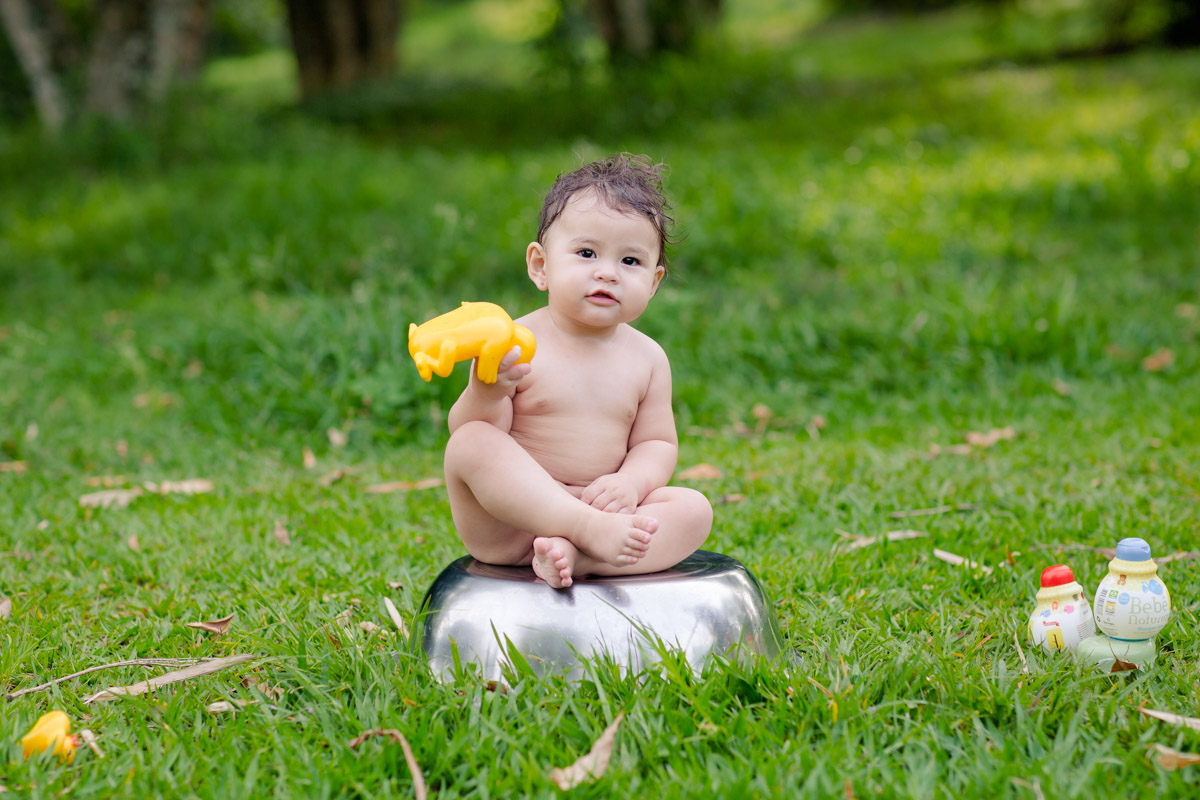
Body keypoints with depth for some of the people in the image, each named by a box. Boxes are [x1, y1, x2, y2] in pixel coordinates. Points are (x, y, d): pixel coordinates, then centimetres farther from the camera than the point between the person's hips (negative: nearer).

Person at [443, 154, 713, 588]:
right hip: (506, 527, -3)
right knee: (472, 443, -30)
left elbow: (656, 442, 8)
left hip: (602, 506, 3)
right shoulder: (516, 345, -8)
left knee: (694, 509, -17)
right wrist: (486, 394, -32)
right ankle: (592, 531, -37)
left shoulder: (647, 358, 5)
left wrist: (630, 483, -15)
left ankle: (577, 556, -36)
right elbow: (466, 434, -9)